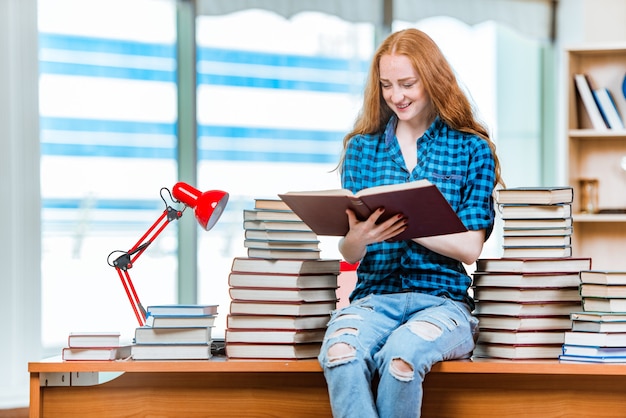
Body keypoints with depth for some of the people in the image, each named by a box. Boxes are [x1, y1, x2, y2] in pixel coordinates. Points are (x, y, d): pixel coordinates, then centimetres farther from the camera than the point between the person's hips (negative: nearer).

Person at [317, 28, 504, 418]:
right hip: (374, 295, 2)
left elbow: (469, 248, 0)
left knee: (401, 355, -37)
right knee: (340, 353, -35)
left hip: (442, 299, -2)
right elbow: (348, 253, 10)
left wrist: (405, 224, -16)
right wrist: (358, 237, -16)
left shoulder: (472, 149, 7)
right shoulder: (362, 148, 14)